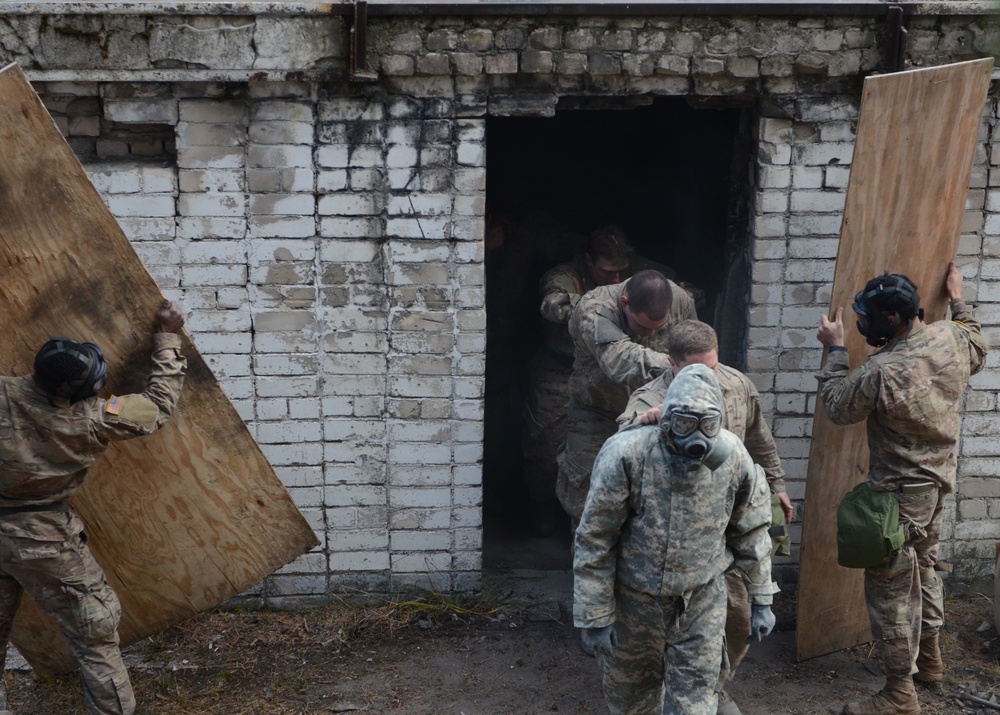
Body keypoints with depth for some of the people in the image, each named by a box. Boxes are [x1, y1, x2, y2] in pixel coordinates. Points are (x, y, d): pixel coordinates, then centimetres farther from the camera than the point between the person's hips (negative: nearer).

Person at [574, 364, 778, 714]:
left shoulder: (733, 457, -13)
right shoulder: (627, 455, -22)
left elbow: (751, 531, 3)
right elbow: (595, 540, -15)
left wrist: (760, 600, 7)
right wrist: (595, 616, -12)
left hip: (702, 602, 1)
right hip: (635, 599, -1)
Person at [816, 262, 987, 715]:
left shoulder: (882, 372, -30)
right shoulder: (953, 338, -8)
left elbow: (838, 408, -11)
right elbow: (977, 355, 18)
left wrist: (835, 349, -2)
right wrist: (958, 301, 28)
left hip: (900, 491, -8)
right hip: (938, 479, 9)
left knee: (891, 587, 1)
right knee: (924, 567, 25)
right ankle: (928, 657, 41)